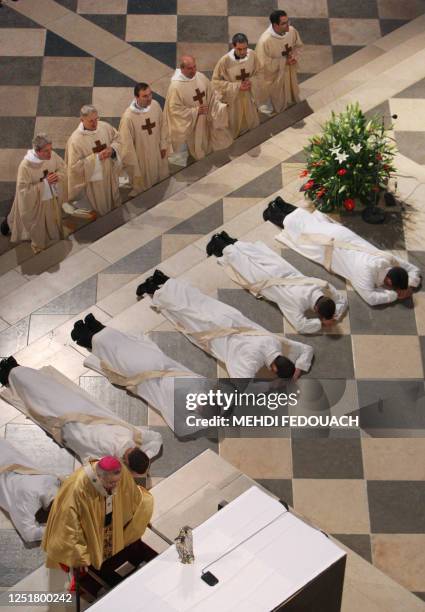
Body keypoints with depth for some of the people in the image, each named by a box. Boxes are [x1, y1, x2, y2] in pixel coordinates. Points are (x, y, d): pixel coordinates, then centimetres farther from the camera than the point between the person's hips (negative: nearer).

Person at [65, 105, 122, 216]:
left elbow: (117, 139, 6)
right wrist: (96, 157, -30)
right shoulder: (75, 140, -28)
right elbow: (75, 166, -25)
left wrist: (112, 149, -18)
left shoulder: (105, 126, -13)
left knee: (116, 204, 26)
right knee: (101, 210, 15)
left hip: (110, 175, 6)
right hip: (94, 182, -5)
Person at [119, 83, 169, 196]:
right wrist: (134, 166, -16)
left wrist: (163, 145, 7)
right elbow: (127, 144, -23)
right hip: (141, 157, -6)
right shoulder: (128, 117, -33)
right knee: (143, 187, 18)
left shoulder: (155, 105, -16)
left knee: (161, 181, 28)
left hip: (157, 152, 6)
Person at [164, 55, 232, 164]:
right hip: (187, 123, -5)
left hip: (204, 119, 5)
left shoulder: (201, 77, -11)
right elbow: (175, 109, -23)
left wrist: (220, 106, -15)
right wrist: (195, 111, -25)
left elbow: (212, 95, 1)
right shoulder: (175, 86, -28)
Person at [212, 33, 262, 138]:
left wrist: (251, 82, -23)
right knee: (233, 127, 17)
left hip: (248, 96, 4)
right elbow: (216, 81, -18)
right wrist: (236, 86, -26)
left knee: (251, 125, 26)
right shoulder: (225, 60, -30)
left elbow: (259, 73, -1)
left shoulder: (252, 55, -20)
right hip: (231, 98, -4)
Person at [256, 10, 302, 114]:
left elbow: (298, 45, 3)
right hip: (272, 77, -6)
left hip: (289, 72, 6)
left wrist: (295, 57, -18)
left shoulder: (292, 31, -20)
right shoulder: (265, 40, -38)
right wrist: (284, 61, -26)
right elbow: (263, 64, -28)